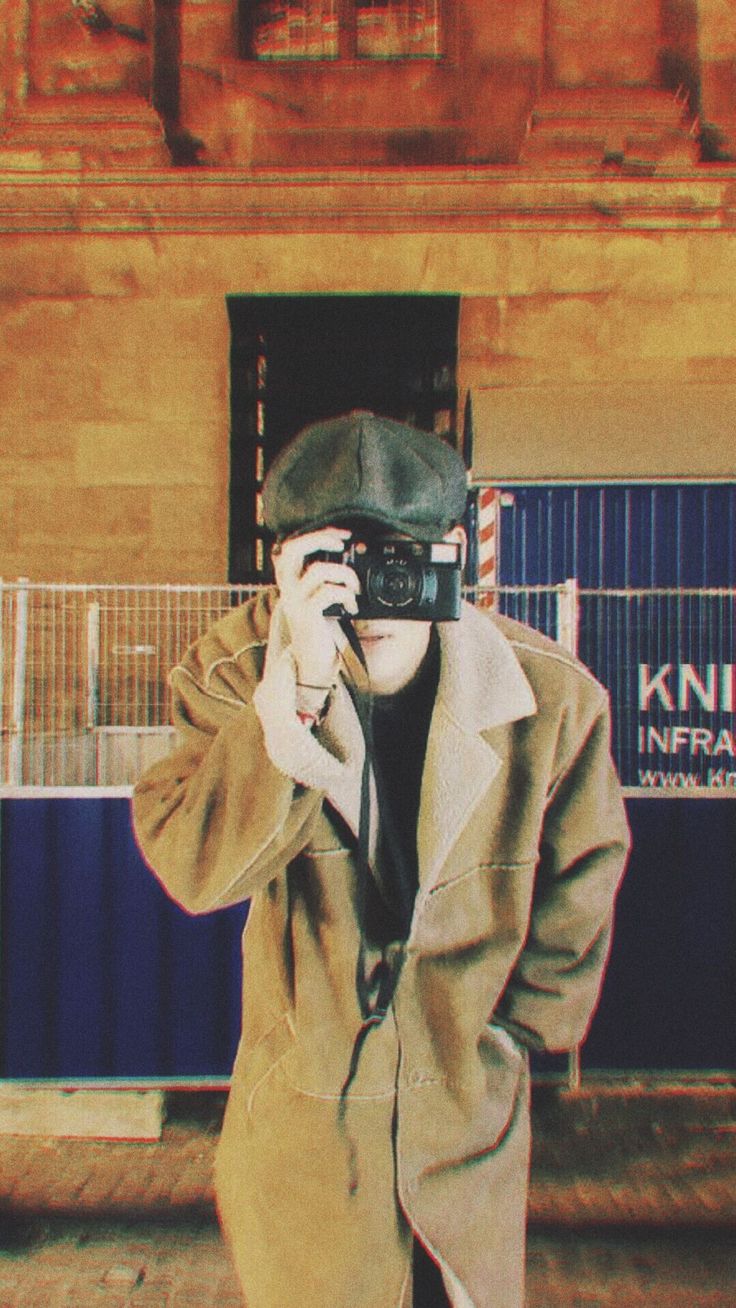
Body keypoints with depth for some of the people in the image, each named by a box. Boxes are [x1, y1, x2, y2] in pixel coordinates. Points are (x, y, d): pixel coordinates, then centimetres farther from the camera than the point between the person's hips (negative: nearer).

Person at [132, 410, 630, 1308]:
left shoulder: (553, 699, -15)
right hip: (299, 1116, 0)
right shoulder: (236, 668, -15)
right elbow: (192, 870, -27)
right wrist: (298, 687, -37)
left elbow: (577, 894, 0)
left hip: (469, 1110, 1)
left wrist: (508, 1040, 6)